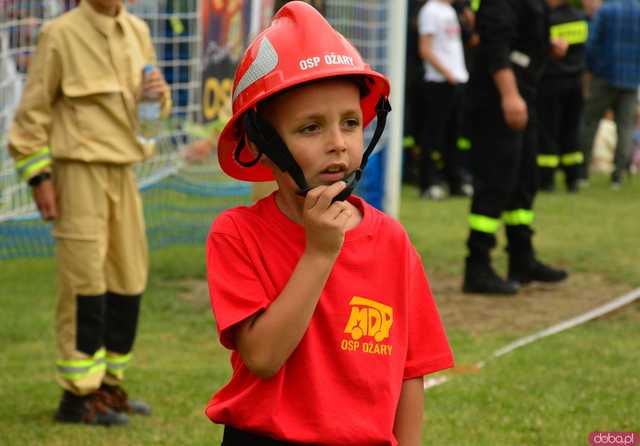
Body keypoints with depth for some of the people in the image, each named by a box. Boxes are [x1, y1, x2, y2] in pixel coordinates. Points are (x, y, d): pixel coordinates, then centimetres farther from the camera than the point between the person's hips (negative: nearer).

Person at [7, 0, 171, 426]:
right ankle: (78, 396, -2)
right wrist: (40, 179, -12)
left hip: (122, 173, 7)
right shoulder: (61, 35, -9)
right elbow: (33, 111, -7)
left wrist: (158, 92, -6)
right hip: (79, 171, -7)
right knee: (84, 283, -7)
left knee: (128, 280, 9)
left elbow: (154, 107, 18)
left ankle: (108, 386, 20)